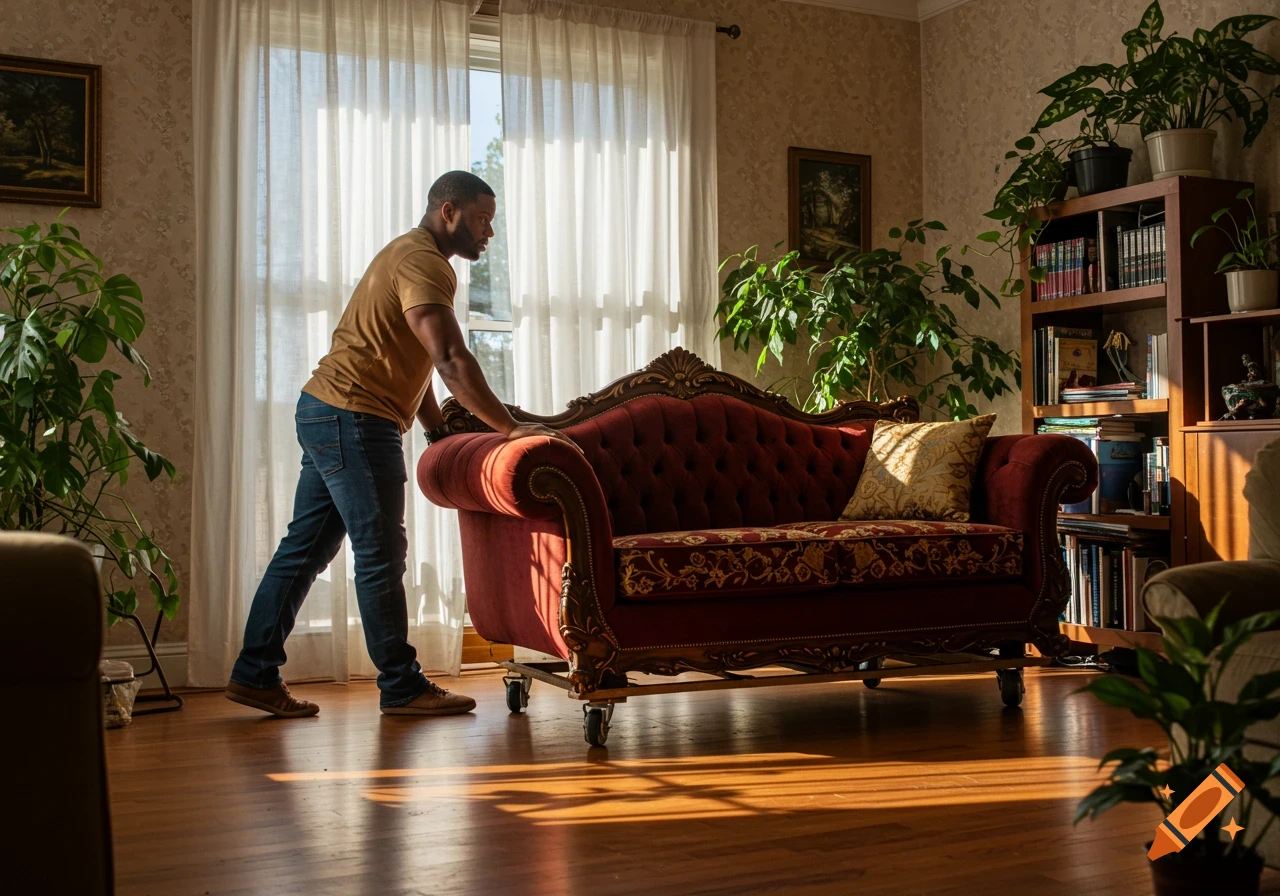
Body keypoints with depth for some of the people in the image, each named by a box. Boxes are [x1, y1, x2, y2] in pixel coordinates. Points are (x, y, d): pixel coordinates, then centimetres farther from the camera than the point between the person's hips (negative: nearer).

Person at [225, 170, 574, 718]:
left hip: (326, 414, 11)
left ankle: (255, 675, 16)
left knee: (305, 548, 11)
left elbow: (409, 364, 21)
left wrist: (440, 434, 15)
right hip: (354, 419, -11)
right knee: (380, 554, -4)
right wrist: (510, 429, -25)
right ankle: (402, 688, 5)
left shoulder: (409, 255, 21)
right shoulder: (423, 262, -13)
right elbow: (451, 360, -25)